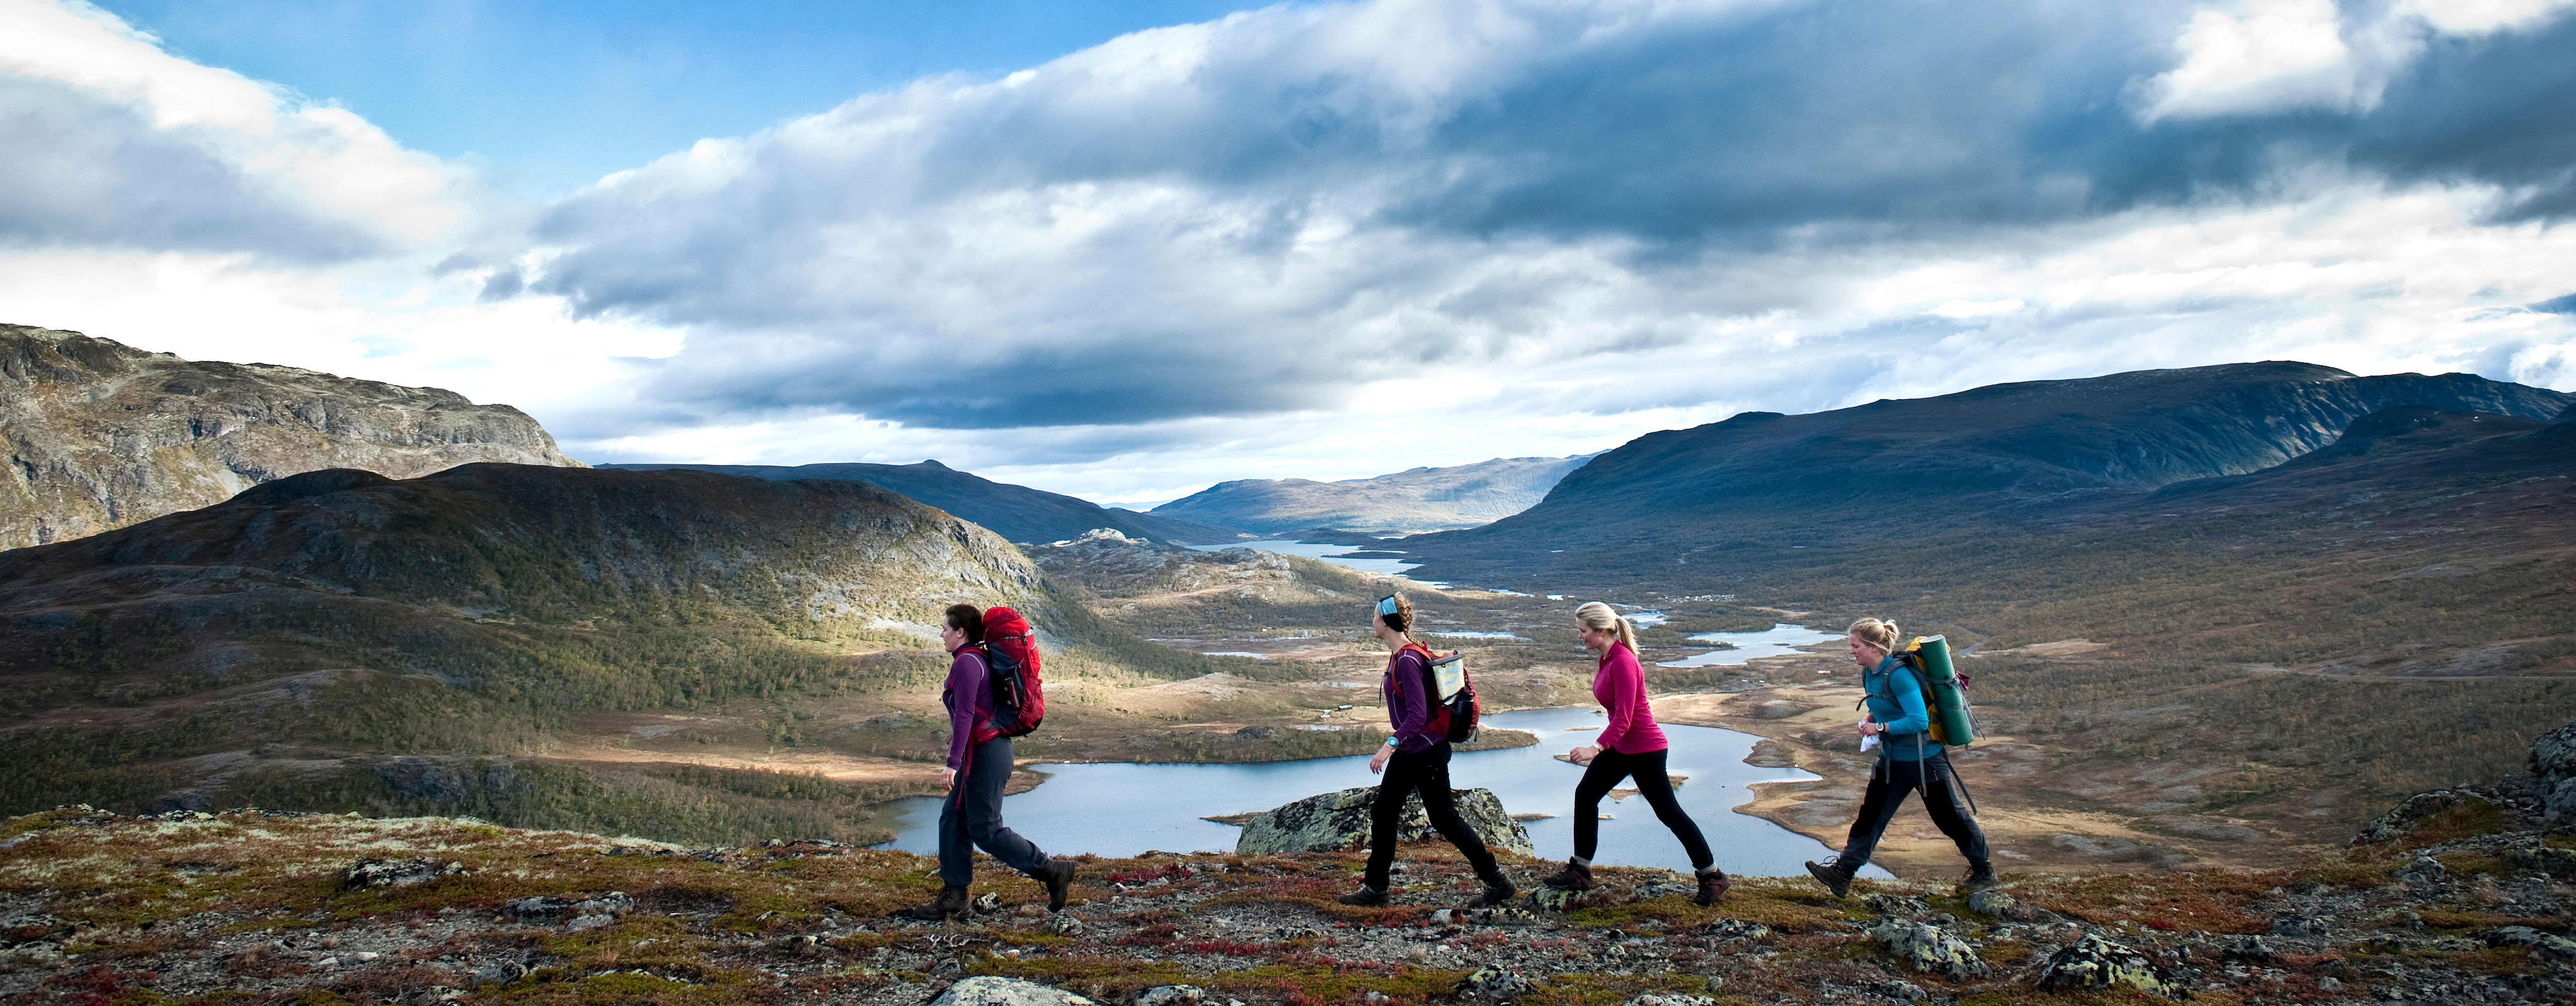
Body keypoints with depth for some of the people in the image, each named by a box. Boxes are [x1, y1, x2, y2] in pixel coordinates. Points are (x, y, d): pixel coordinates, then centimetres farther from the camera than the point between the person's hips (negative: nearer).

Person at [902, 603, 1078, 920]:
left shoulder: (966, 662, -16)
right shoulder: (977, 659, 15)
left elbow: (965, 715, -23)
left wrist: (953, 762, -27)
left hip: (985, 752, -11)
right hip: (983, 751, 11)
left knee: (985, 830, -6)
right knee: (953, 819, 12)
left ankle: (1053, 871, -2)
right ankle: (953, 896, 15)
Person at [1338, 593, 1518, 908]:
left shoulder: (1408, 661, -22)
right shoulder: (1400, 656, 8)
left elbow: (1418, 714, -27)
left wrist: (1391, 744, -33)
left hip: (1426, 752, -10)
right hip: (1409, 752, 10)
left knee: (1445, 819, -2)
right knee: (1382, 814, 12)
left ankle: (1498, 884, 8)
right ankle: (1375, 888, 20)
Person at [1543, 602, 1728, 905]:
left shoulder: (1623, 662, -24)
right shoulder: (1608, 657, 3)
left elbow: (1623, 718, -29)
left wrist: (1596, 748, -39)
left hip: (1644, 749, -10)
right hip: (1621, 746, 10)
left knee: (1668, 811, 1)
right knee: (1585, 795, 8)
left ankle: (1713, 876, 15)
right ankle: (1580, 873, 15)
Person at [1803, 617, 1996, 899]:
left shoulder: (1898, 675, -24)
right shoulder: (1870, 673, 3)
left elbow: (1919, 721, -28)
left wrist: (1881, 728, -23)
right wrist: (1871, 722, 3)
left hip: (1923, 760, -8)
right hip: (1892, 759, 8)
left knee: (1951, 817, 7)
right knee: (1870, 815, 4)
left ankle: (1984, 873, 26)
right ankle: (1841, 873, 2)